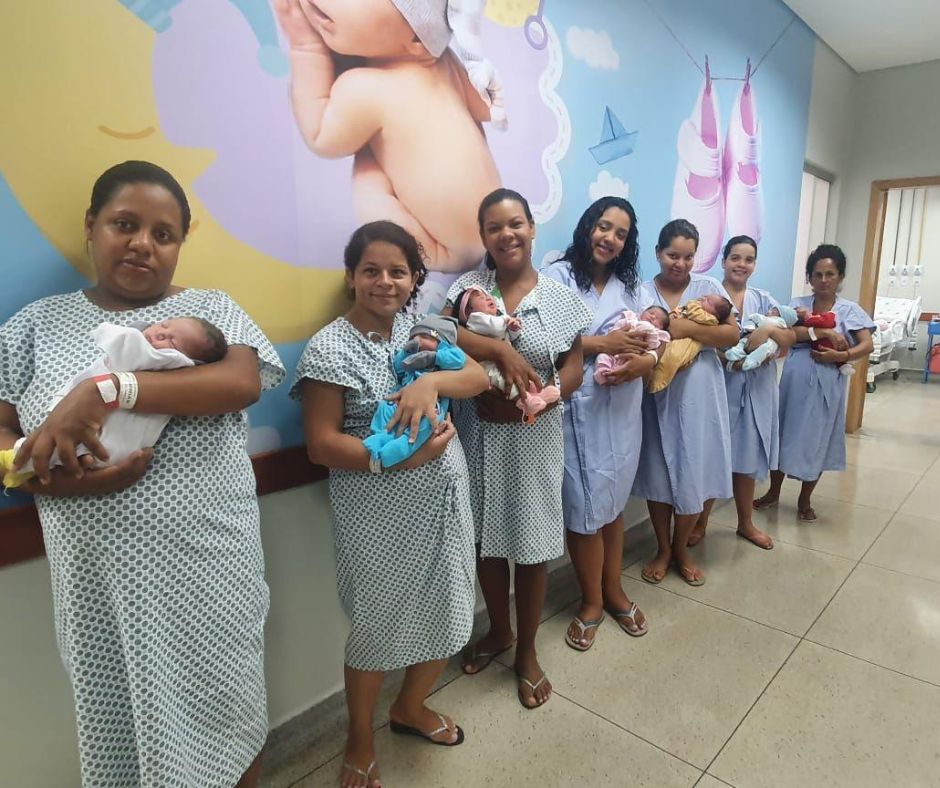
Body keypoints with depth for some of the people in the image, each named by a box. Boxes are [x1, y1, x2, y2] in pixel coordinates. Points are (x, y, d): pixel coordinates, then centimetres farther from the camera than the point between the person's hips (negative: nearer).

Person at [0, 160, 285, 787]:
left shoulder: (211, 308, 3)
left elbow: (242, 383, -15)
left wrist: (109, 390, -23)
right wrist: (53, 477, -18)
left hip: (210, 563, 0)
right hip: (103, 574, 1)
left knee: (226, 706, 15)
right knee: (124, 722, 13)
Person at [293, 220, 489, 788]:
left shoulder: (418, 325, 5)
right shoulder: (330, 349, -13)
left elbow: (479, 376, -2)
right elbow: (321, 444, -16)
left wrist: (431, 382, -21)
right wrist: (401, 457, -26)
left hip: (444, 500, 6)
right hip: (381, 516, -5)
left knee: (448, 614, 17)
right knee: (378, 626, 12)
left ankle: (411, 707, 47)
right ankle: (361, 740, 41)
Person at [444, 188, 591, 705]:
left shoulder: (559, 298, 1)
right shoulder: (468, 287, 1)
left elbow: (573, 370, -2)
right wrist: (502, 351, -28)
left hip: (534, 438, -1)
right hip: (478, 435, 1)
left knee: (532, 545, 8)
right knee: (487, 539, 14)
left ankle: (527, 652, 31)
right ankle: (498, 630, 41)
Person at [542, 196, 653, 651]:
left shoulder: (631, 286, 14)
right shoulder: (558, 277, -5)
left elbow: (649, 346, 8)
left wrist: (641, 362, -14)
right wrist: (602, 344, -17)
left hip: (621, 409, 5)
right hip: (578, 411, -5)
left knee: (613, 503, 16)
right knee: (585, 507, 4)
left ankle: (613, 590, 35)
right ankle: (591, 601, 25)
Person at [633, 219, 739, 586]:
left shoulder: (709, 288, 3)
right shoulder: (642, 293, 3)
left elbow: (732, 334, -6)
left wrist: (688, 328, -19)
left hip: (698, 396, 0)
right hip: (656, 396, 0)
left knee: (694, 473, 6)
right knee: (658, 472, 8)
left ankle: (681, 547, 28)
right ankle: (662, 548, 27)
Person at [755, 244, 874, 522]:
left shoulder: (850, 310, 2)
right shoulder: (798, 304, 5)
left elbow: (867, 345, -7)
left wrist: (840, 356, -22)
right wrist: (823, 333, -20)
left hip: (826, 384, -1)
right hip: (794, 378, 1)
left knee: (816, 441, 6)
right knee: (782, 434, 8)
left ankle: (804, 500, 24)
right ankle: (773, 491, 26)